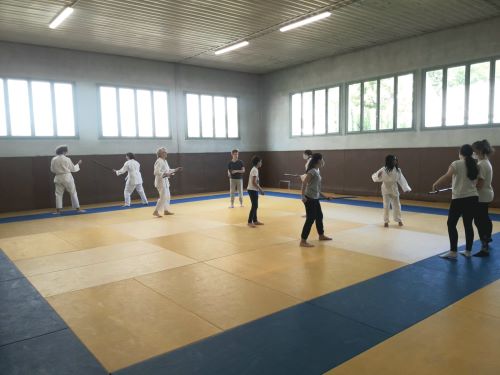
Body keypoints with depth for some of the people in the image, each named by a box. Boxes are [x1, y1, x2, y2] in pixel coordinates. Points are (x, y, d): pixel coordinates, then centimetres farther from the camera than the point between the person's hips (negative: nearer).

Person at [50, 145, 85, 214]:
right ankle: (78, 208, 11)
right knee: (73, 193, 7)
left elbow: (52, 170, 5)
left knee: (58, 194, 9)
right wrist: (78, 164, 13)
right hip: (67, 178, -3)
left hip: (58, 178, 3)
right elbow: (73, 169, -3)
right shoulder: (67, 159, -11)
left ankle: (58, 210, 7)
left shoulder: (53, 159, -2)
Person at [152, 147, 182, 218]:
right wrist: (165, 174, -33)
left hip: (165, 181, 10)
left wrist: (175, 170, 16)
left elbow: (167, 170, 22)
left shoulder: (164, 161, 12)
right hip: (161, 181, -10)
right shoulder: (159, 161, -18)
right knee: (163, 197, -13)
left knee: (167, 196, 15)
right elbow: (156, 172, -27)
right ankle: (156, 211, -7)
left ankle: (166, 211, 26)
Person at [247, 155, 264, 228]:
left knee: (255, 206, 14)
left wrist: (259, 188, 15)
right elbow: (254, 182, -22)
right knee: (254, 206, -7)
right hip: (252, 190, -10)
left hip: (254, 190, 10)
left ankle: (255, 221, 22)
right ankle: (250, 222, -2)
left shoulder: (254, 169, 13)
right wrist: (260, 189, -16)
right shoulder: (255, 170, -17)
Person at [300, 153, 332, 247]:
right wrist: (303, 196, -25)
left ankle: (321, 235, 40)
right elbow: (304, 183, -22)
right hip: (310, 199, -10)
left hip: (315, 198, 10)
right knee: (310, 219, -7)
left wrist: (324, 196, 19)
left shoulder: (317, 171, 12)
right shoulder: (312, 171, -16)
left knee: (319, 216, 21)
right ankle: (303, 241, -1)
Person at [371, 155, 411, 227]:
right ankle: (386, 221, 13)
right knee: (386, 206, -1)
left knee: (396, 205, 11)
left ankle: (399, 220, 28)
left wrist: (406, 188, -5)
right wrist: (378, 176, -34)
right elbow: (374, 177, -11)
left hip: (394, 189, 3)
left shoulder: (397, 170, -3)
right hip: (386, 189, -3)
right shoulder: (383, 170, -14)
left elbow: (401, 179, 1)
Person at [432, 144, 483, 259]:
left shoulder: (457, 164, -8)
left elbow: (447, 176, -22)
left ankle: (453, 252, 1)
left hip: (459, 199, -6)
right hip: (473, 198, 6)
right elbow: (480, 183, 8)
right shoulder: (475, 166, 8)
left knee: (451, 224, 3)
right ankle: (468, 251, 19)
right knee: (468, 225, 12)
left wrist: (436, 184, -11)